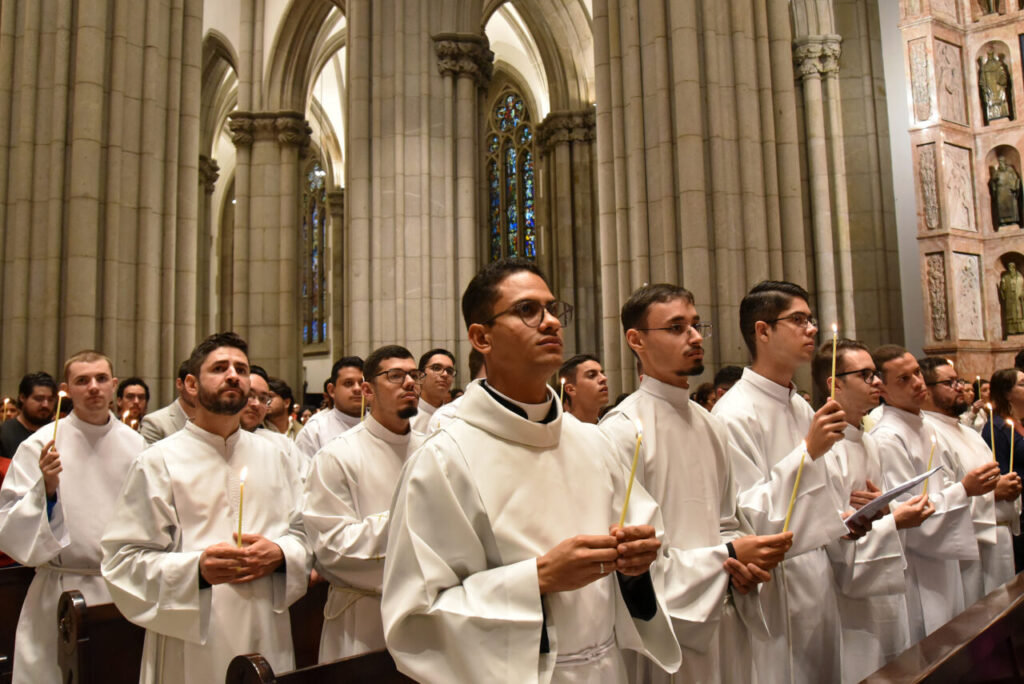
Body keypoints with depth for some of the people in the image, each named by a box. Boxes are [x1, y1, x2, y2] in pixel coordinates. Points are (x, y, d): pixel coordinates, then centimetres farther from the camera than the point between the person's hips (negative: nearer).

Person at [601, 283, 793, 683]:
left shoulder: (712, 428, 7)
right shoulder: (622, 431, -17)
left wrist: (746, 563, -6)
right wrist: (726, 556, -17)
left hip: (725, 621, 7)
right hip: (665, 631, -6)